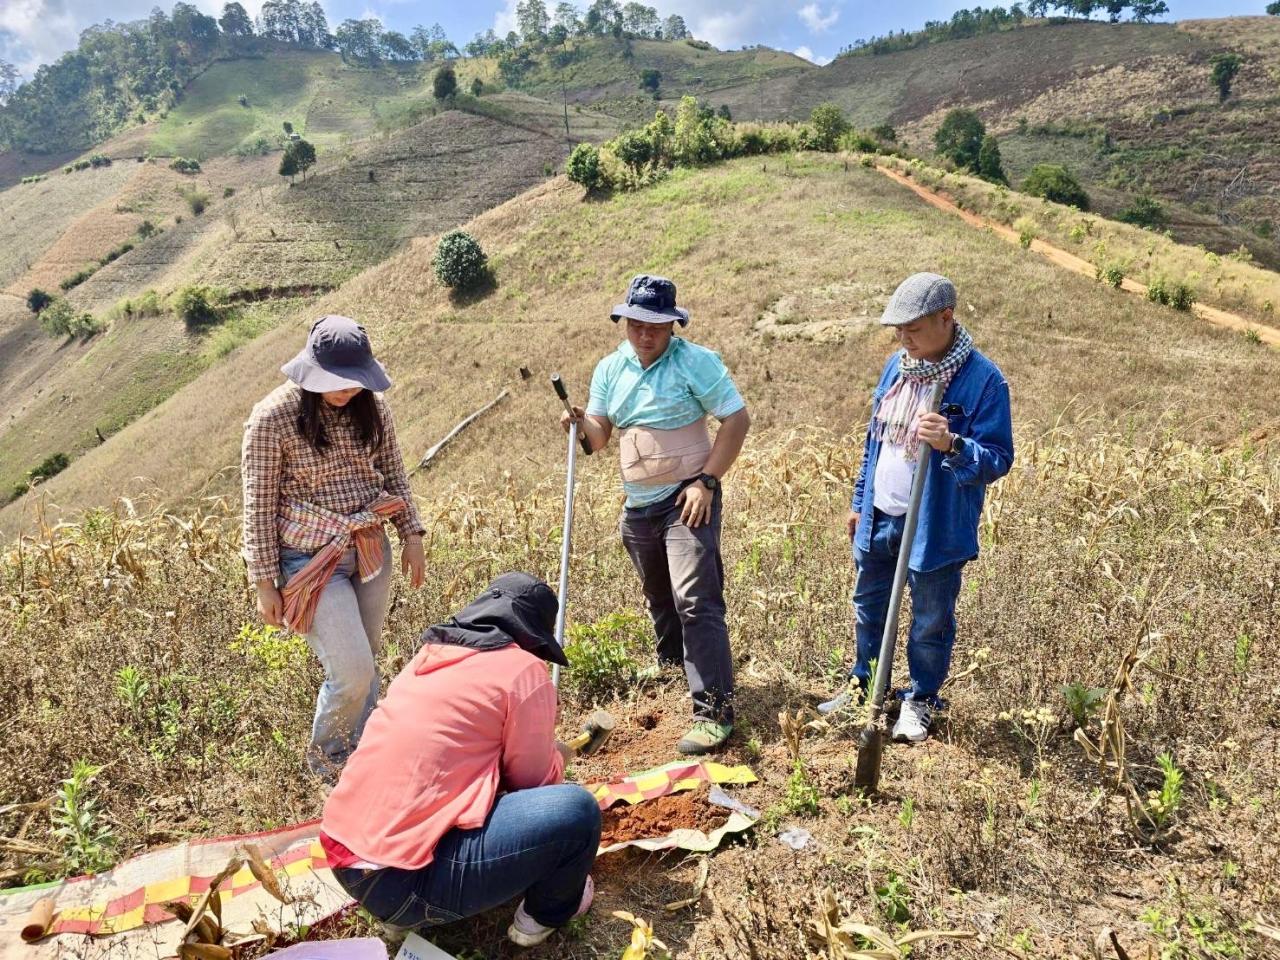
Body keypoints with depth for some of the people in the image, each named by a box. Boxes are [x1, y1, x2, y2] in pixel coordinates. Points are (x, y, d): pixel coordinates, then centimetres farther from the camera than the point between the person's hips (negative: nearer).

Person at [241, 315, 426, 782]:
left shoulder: (371, 406, -1)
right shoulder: (273, 418, -15)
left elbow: (393, 474, 11)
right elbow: (259, 507, -10)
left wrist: (411, 533, 7)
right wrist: (265, 583, -8)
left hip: (370, 548, 5)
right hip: (313, 559, -5)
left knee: (365, 663, 15)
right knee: (353, 672, -8)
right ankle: (324, 757, 22)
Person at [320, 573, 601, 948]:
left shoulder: (430, 656, 14)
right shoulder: (523, 671, -7)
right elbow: (535, 780, 1)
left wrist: (544, 753, 33)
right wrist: (557, 755, 21)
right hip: (398, 881, -9)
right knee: (575, 809, -6)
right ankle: (547, 913, 19)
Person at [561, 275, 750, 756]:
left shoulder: (695, 361, -11)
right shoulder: (610, 369, 6)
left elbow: (737, 419, -13)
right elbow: (600, 435, 8)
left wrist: (707, 481, -18)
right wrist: (581, 424, -15)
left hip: (686, 499, -6)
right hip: (637, 505, 6)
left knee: (696, 601, -14)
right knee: (658, 598, 22)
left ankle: (713, 711, -10)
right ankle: (672, 663, 47)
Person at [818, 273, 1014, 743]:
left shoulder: (983, 380, -16)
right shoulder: (897, 365, 4)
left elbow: (998, 459, -16)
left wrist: (952, 445, -36)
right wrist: (859, 501, 16)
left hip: (936, 526, -6)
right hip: (878, 518, 6)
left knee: (931, 622, 12)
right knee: (869, 608, 20)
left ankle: (920, 700, 34)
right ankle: (864, 685, 41)